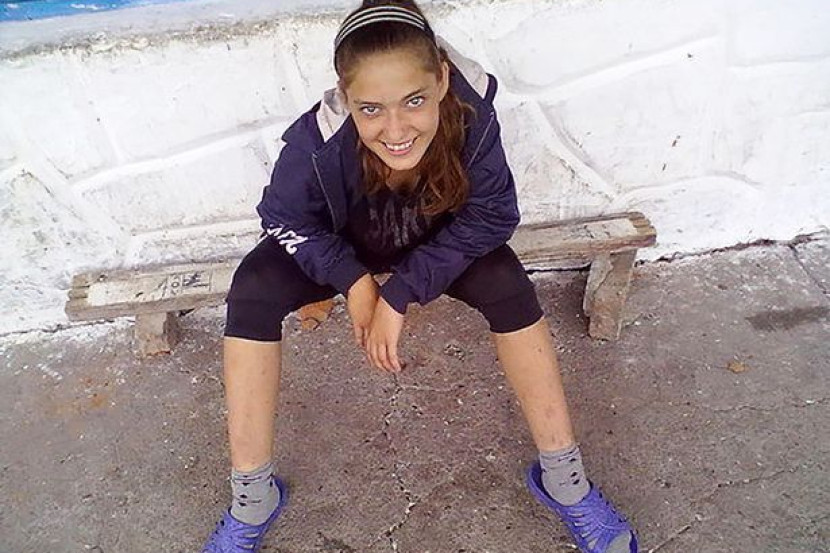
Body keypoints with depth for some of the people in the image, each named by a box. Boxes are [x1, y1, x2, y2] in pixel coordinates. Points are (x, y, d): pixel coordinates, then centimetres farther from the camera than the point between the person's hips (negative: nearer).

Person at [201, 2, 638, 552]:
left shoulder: (471, 117, -36)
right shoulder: (317, 141, -36)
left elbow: (490, 217, -24)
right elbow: (285, 220, -17)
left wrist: (400, 295, -29)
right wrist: (354, 280, -28)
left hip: (441, 238, 0)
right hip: (341, 244, 0)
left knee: (509, 287, -27)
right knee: (252, 291, -23)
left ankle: (563, 478, -8)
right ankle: (251, 497, -10)